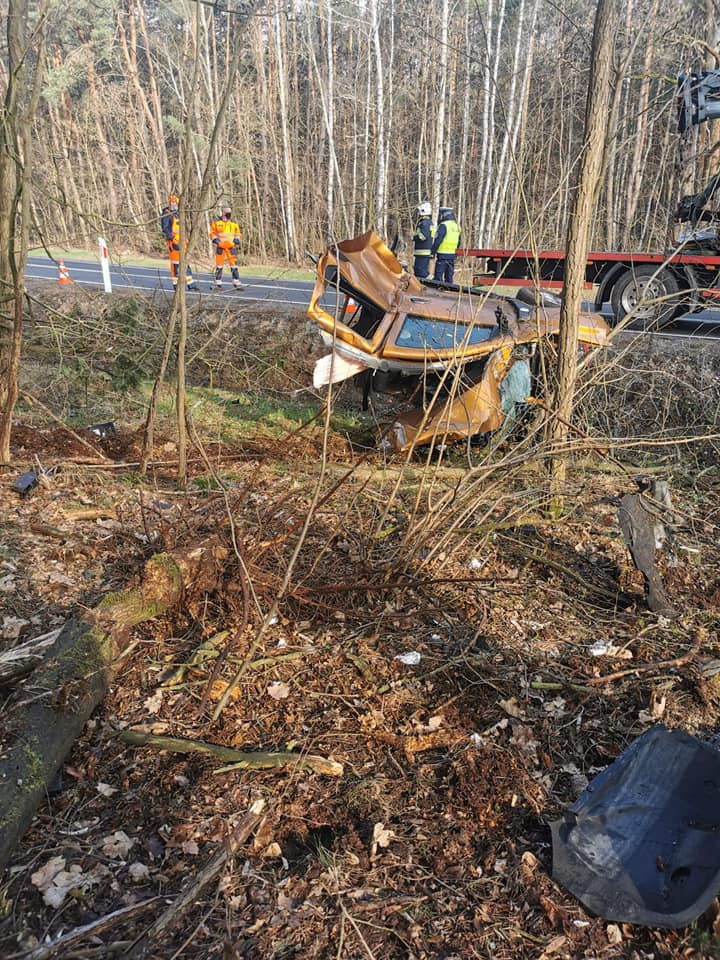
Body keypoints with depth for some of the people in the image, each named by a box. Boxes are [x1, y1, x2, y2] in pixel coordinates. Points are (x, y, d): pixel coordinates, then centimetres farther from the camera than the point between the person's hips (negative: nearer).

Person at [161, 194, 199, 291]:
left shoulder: (177, 214, 21)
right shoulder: (166, 214, -5)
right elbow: (165, 229, -14)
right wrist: (171, 238, -22)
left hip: (180, 242, 8)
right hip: (173, 242, -8)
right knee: (175, 263, -7)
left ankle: (190, 284, 9)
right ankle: (176, 283, -1)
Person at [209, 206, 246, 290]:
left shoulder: (234, 223, 12)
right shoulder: (216, 222, 4)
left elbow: (238, 233, 18)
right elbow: (212, 233, 7)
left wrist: (237, 239, -1)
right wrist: (215, 239, -10)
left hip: (231, 247, 2)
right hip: (220, 246, -2)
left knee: (234, 264, -4)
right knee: (219, 264, 3)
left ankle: (236, 283, -3)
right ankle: (218, 283, 10)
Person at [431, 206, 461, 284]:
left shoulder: (443, 225, -11)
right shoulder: (456, 226, 15)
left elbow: (437, 241, -17)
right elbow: (458, 242, 20)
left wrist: (432, 252, -14)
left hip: (443, 255, -8)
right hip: (452, 254, 8)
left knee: (438, 275, -6)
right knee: (449, 276, 12)